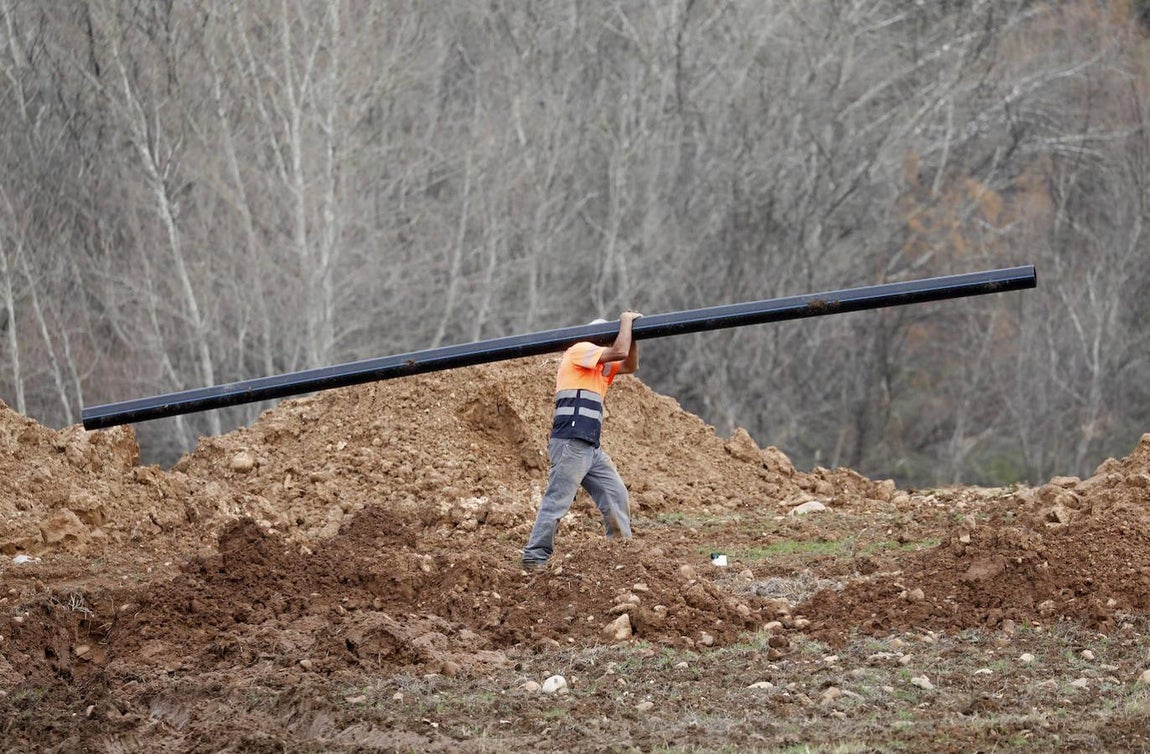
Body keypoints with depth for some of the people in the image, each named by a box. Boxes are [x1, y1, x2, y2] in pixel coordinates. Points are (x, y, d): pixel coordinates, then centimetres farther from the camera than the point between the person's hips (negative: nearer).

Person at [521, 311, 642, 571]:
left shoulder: (601, 366, 26)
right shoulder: (580, 351, -2)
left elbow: (630, 364, 28)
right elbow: (619, 352, -13)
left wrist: (632, 333, 16)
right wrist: (626, 320, 1)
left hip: (591, 447, 10)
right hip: (571, 441, -10)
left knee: (615, 495, 7)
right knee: (557, 501, -11)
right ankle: (534, 558, -11)